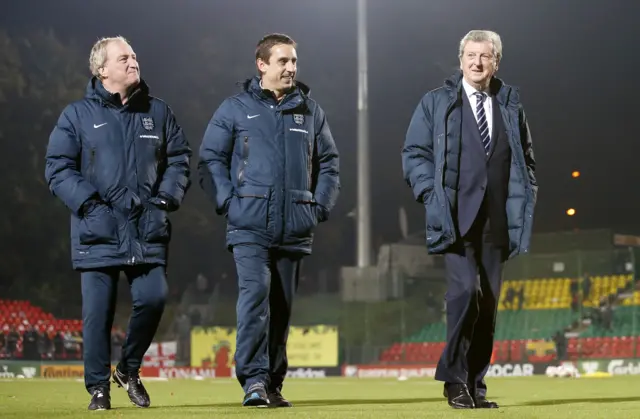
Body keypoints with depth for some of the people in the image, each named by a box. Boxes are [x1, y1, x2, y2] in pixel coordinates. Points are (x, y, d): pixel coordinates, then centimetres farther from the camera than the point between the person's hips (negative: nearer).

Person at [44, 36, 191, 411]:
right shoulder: (78, 115, 3)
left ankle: (130, 369, 16)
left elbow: (179, 159, 16)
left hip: (148, 232, 2)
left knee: (153, 298, -9)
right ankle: (98, 386, 12)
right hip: (98, 232, -2)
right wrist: (87, 202, -11)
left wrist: (168, 197, 1)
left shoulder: (158, 112, 12)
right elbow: (58, 168, 0)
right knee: (98, 311, -2)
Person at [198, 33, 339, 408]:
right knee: (255, 293, -19)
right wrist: (229, 202, -8)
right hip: (250, 226, -4)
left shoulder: (310, 111, 12)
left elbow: (328, 162, 17)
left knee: (282, 306, 8)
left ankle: (273, 384, 17)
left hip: (295, 231, 4)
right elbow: (211, 158, 3)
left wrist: (320, 206, 6)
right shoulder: (236, 109, 3)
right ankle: (254, 379, -20)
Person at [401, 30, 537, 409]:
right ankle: (455, 379, -9)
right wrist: (433, 196, -7)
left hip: (496, 222, 4)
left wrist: (525, 200, 8)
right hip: (456, 219, -3)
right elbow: (414, 153, 4)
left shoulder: (511, 106, 14)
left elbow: (526, 160, 21)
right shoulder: (436, 104, 6)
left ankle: (476, 385, 10)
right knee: (466, 291, -20)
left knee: (488, 304, 3)